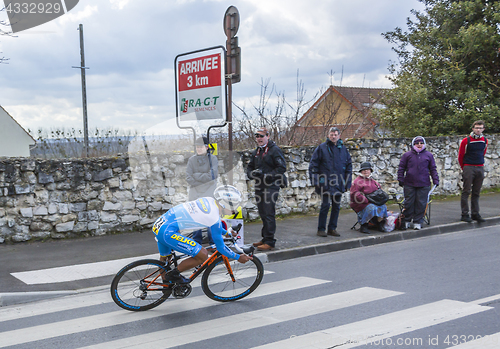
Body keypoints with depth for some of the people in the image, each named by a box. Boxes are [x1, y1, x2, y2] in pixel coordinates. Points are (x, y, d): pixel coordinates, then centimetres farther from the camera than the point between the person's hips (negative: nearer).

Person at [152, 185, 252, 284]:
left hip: (160, 223, 10)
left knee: (164, 259, 31)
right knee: (203, 255, -7)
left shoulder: (208, 200, 7)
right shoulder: (214, 218, -15)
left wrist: (227, 233, 35)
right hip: (167, 232, -10)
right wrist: (238, 257, 5)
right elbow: (220, 247, -6)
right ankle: (173, 274, 5)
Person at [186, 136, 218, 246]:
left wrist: (196, 175, -7)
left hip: (210, 193, -2)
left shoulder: (212, 158, 2)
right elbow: (188, 178, 0)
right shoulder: (192, 160, 7)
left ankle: (213, 241, 10)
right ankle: (196, 240, 16)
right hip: (195, 193, 2)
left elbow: (213, 175, -10)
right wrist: (203, 180, -10)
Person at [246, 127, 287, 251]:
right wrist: (252, 173, -1)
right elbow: (250, 167, 22)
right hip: (259, 186, 8)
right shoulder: (256, 152, 19)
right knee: (262, 213, 12)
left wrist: (268, 175, -20)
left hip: (271, 186, -8)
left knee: (269, 213, -11)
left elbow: (282, 167, -11)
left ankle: (270, 241, -9)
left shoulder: (275, 150, -5)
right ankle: (265, 238, 22)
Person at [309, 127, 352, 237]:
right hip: (325, 183, -4)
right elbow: (313, 165, -2)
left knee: (336, 206, 8)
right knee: (325, 205, -5)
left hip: (339, 184, 4)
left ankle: (332, 228, 19)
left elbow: (349, 166, 16)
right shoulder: (322, 148, -1)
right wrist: (315, 181, -9)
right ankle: (321, 229, 6)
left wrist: (347, 183, 9)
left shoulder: (343, 149, 10)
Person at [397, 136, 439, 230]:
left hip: (424, 185, 1)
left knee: (421, 203, 2)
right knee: (409, 203, 3)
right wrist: (401, 180, 3)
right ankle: (407, 221, 15)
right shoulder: (407, 155, 5)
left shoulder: (428, 155, 9)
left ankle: (418, 222, 12)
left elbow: (433, 169, 13)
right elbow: (401, 168, 8)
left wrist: (436, 180, 8)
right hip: (409, 184, 0)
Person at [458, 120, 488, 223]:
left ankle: (475, 214, 13)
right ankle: (465, 214, -2)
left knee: (476, 193, 8)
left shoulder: (485, 141, 9)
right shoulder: (466, 141, -6)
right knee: (466, 192, -4)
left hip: (480, 168, 5)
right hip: (468, 168, -4)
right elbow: (460, 156, 2)